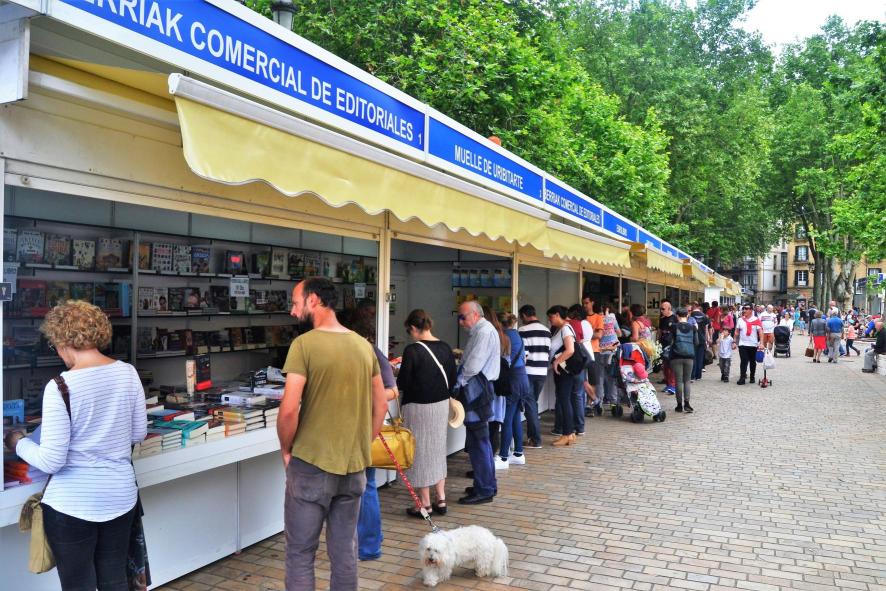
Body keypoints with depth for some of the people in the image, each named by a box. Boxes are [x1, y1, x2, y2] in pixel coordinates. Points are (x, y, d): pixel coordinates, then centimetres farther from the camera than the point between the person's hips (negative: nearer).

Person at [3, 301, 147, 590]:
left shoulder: (60, 387, -18)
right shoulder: (128, 373, -3)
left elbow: (51, 461, -15)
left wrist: (19, 443, 3)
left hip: (74, 503, -5)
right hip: (121, 494, 5)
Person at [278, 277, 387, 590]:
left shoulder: (304, 344, -13)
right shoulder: (364, 346, 5)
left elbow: (289, 409, -18)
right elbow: (381, 406, 9)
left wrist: (286, 450, -2)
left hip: (311, 465, -5)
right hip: (354, 466, 5)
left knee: (300, 553, 8)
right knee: (345, 551, 15)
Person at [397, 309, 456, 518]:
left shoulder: (412, 350, -18)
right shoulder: (445, 348, 0)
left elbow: (402, 383, -14)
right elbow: (452, 380, 6)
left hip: (418, 407, -6)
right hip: (442, 405, 6)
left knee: (421, 452, 7)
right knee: (438, 450, 18)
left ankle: (425, 505, 15)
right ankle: (441, 500, 24)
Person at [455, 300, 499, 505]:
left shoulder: (484, 331, -14)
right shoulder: (478, 332, 16)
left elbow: (473, 365, -19)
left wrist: (458, 381, -9)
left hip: (477, 392, -10)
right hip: (477, 390, 10)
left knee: (478, 442, -4)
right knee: (481, 441, 17)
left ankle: (484, 490, 3)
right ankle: (488, 484, 27)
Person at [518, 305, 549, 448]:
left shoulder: (523, 331, -10)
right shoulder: (546, 331, 10)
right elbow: (549, 352, 12)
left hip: (528, 372, -6)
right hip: (543, 372, 6)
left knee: (530, 404, 1)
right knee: (533, 403, 17)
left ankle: (536, 439, 1)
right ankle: (532, 434, 21)